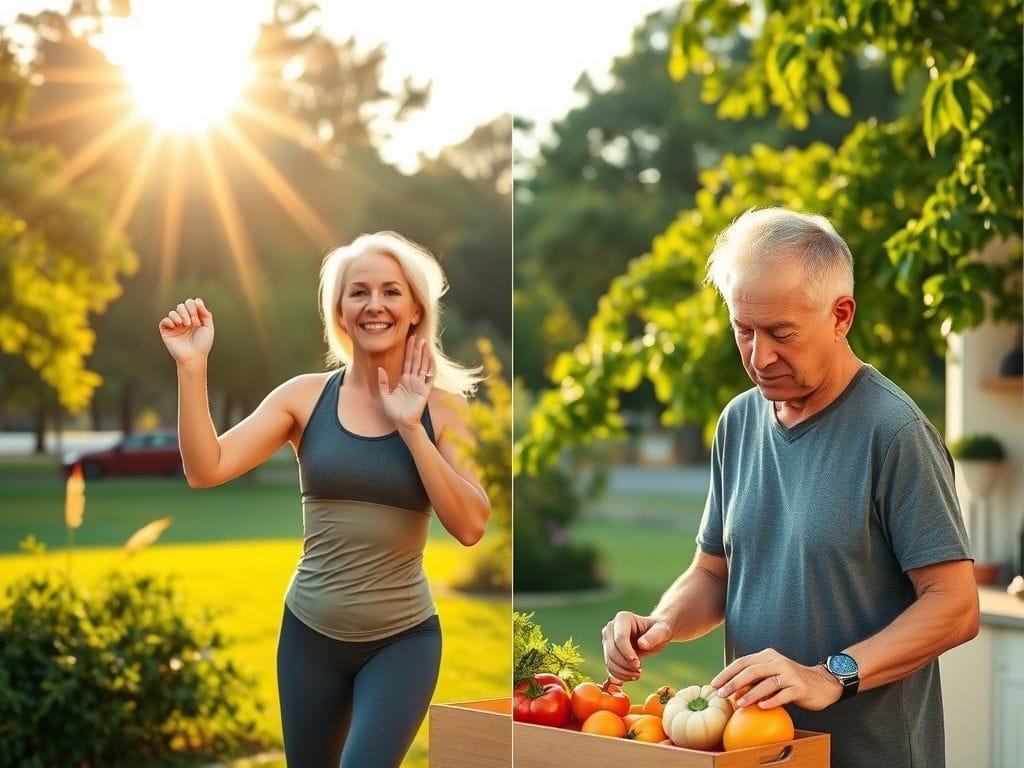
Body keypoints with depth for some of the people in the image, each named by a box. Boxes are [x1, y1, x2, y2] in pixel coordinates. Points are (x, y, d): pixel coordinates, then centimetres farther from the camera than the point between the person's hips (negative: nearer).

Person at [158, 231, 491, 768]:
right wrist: (192, 366, -21)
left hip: (402, 639, -2)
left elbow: (470, 527, -15)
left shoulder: (441, 407, -5)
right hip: (309, 632, 2)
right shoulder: (306, 396, -3)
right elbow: (205, 471, -12)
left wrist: (410, 427, -17)